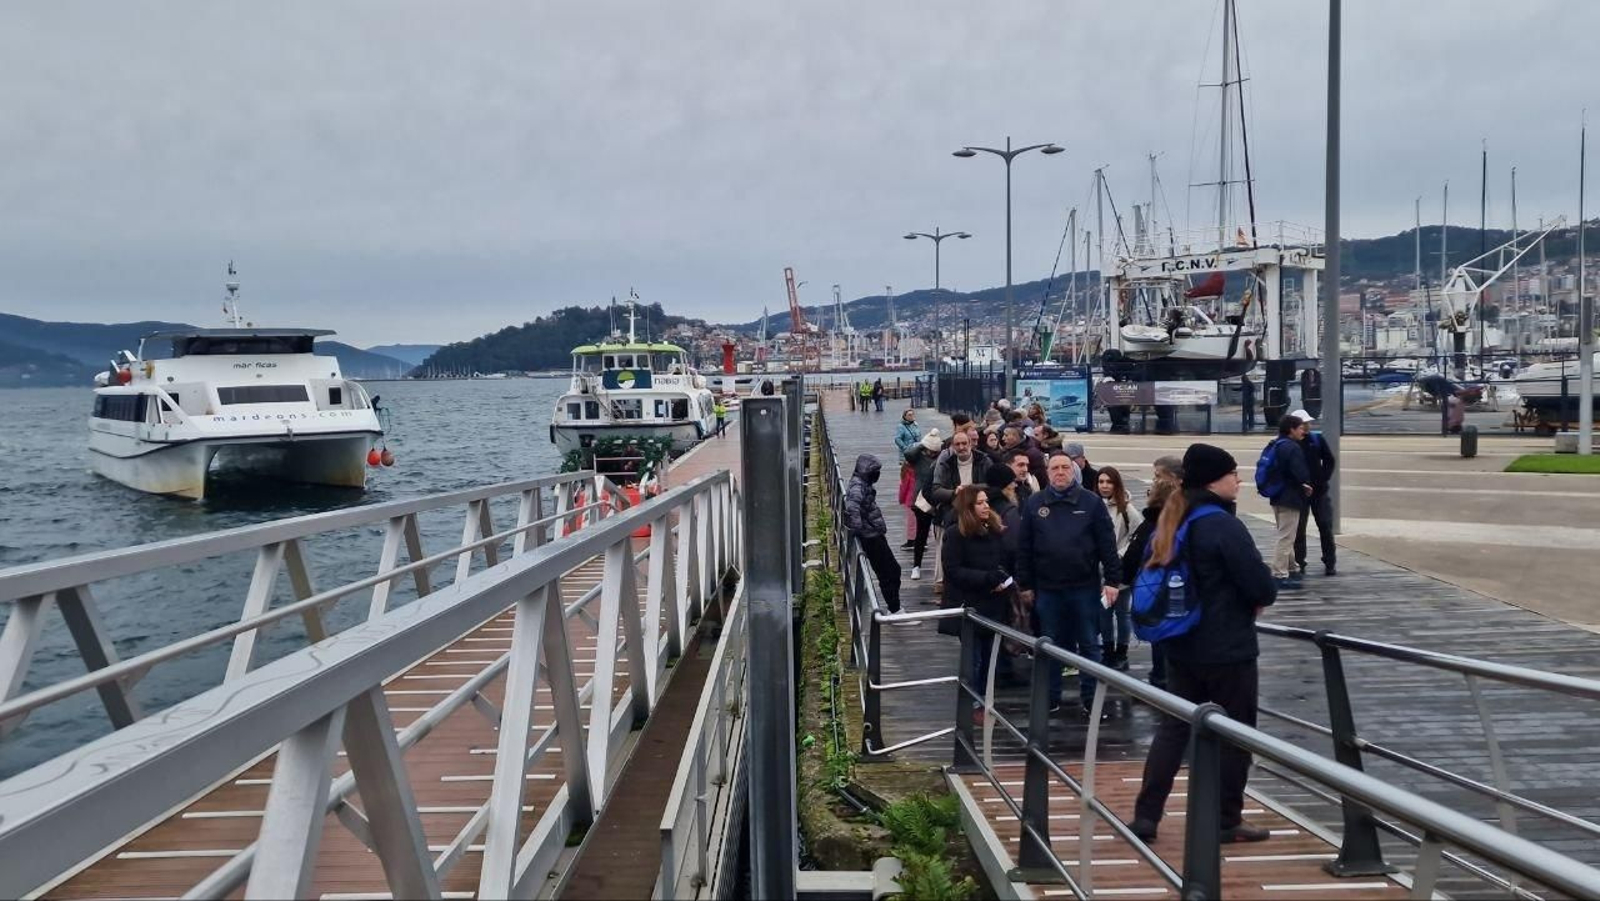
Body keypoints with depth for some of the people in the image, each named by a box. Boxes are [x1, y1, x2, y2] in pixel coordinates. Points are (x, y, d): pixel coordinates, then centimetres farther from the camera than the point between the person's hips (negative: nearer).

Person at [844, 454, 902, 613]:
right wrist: (857, 529, -32)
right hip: (872, 538, -10)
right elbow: (852, 508, -35)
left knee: (892, 571, 14)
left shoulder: (863, 485, 13)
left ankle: (895, 609, 21)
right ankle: (895, 611, 2)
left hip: (875, 536, 10)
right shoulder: (857, 487, -19)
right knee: (890, 573, -4)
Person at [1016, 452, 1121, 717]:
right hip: (1047, 588, 2)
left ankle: (1091, 701, 15)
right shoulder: (1035, 504, 3)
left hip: (1085, 588, -1)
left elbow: (1107, 544, -2)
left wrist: (1112, 580, -7)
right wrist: (1025, 584, 4)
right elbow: (1024, 547, 5)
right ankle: (1050, 699, 22)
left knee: (1089, 646, 7)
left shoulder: (1091, 502, -1)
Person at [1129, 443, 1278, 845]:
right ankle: (1227, 821, 15)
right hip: (1228, 649, -7)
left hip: (1181, 646, 7)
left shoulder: (1171, 523, 6)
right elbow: (1262, 586, -20)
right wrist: (1261, 598, 3)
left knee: (1174, 726, 13)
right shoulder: (1224, 526, -19)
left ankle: (1146, 815, 11)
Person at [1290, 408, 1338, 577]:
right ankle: (1299, 564, 10)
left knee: (1326, 527, 5)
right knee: (1299, 529, 3)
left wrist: (1323, 479, -2)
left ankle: (1330, 563, 12)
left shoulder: (1317, 439, 2)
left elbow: (1329, 460, 8)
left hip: (1319, 491, 3)